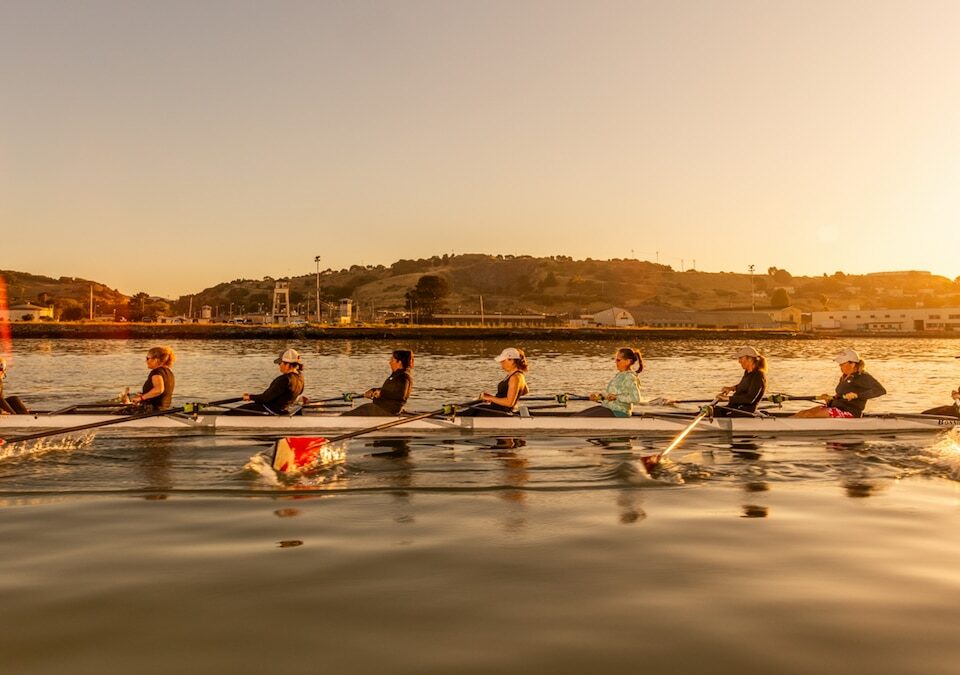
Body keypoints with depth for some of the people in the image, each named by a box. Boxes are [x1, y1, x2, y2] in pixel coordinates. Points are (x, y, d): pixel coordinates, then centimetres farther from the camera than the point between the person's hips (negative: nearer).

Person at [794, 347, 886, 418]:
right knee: (802, 413, -12)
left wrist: (857, 395, -26)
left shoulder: (863, 377, -8)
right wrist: (829, 398, 1)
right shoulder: (844, 377, 18)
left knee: (809, 415, -24)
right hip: (835, 407, 8)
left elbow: (881, 390, -20)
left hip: (849, 413, -8)